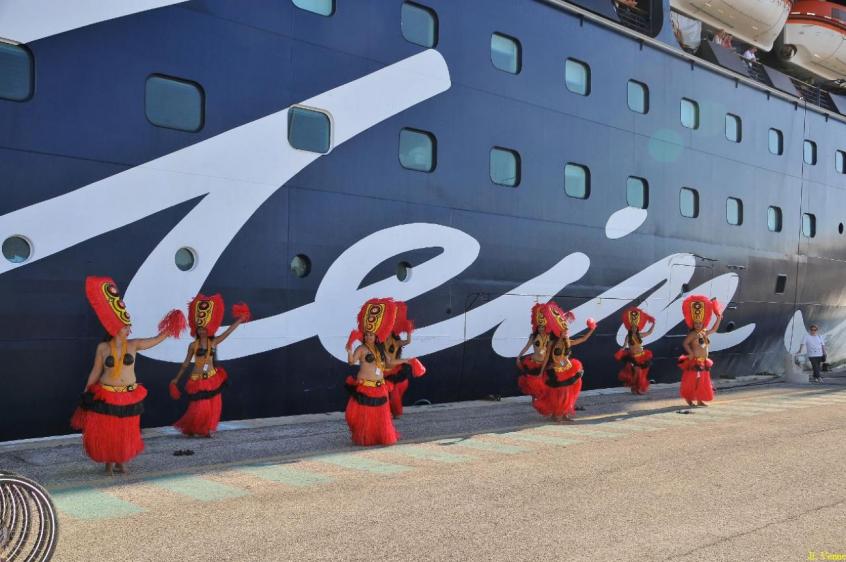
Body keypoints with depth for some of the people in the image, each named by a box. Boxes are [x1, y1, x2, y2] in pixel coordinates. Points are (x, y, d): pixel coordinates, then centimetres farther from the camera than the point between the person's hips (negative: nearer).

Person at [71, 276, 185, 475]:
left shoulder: (133, 345, -1)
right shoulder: (103, 348, -5)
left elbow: (156, 340, 0)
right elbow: (95, 372, 2)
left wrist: (169, 329, -12)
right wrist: (86, 393, 5)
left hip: (129, 395, 2)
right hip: (106, 395, -2)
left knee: (126, 431, 9)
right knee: (105, 430, 3)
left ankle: (121, 462, 27)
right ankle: (109, 463, 21)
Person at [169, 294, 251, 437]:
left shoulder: (214, 342, 0)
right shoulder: (193, 345, -4)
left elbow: (228, 332, -4)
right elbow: (186, 363, 4)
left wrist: (239, 320, -9)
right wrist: (176, 379, 8)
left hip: (212, 379, 3)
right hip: (197, 381, -3)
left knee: (212, 407, 6)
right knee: (199, 408, -3)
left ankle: (205, 430, 22)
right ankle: (189, 429, 19)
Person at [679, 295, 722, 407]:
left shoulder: (705, 333, 11)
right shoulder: (692, 334, -12)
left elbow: (714, 329, 27)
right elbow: (685, 343, -22)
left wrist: (719, 319, 22)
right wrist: (691, 353, -23)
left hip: (703, 363, 8)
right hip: (694, 362, -8)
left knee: (703, 382, 11)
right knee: (692, 381, -4)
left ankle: (699, 400, 19)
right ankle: (689, 399, 4)